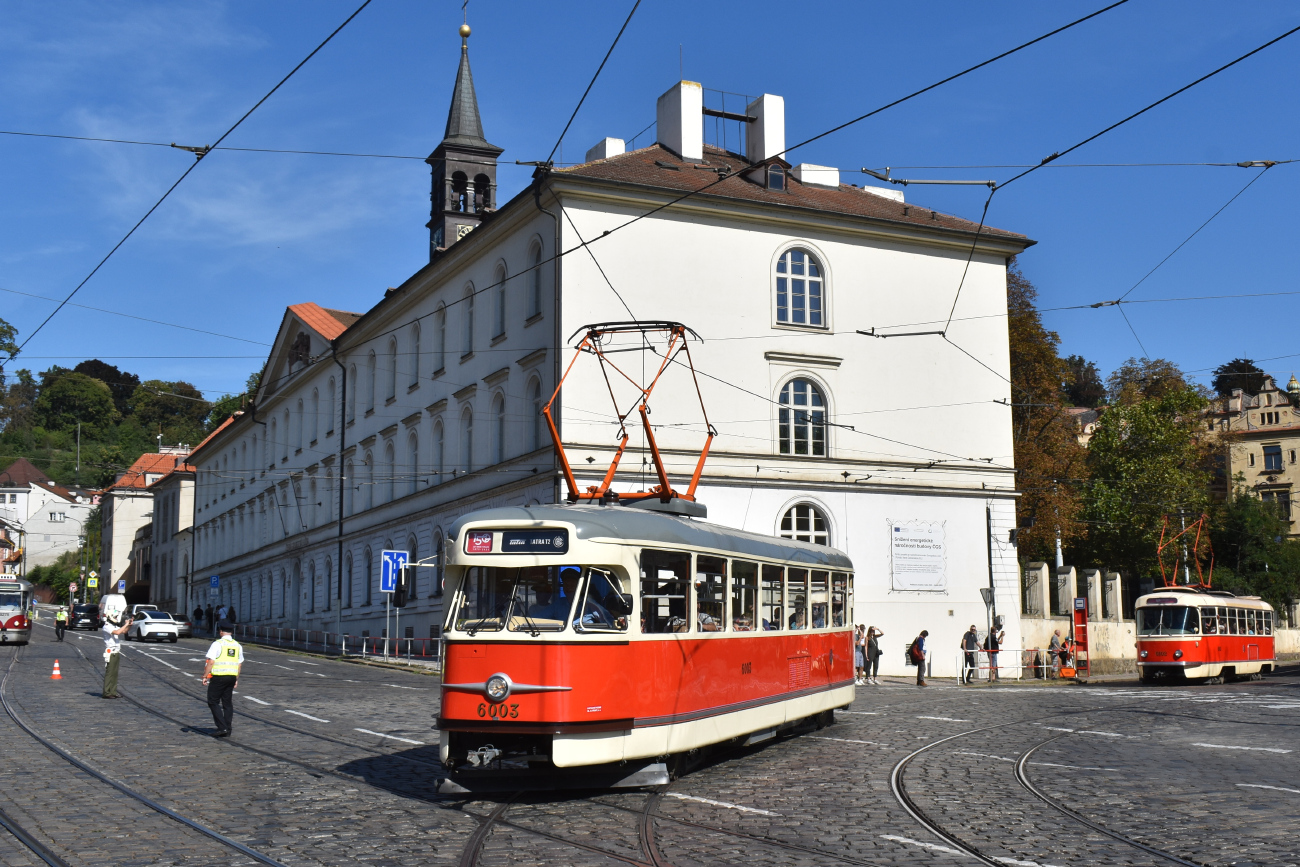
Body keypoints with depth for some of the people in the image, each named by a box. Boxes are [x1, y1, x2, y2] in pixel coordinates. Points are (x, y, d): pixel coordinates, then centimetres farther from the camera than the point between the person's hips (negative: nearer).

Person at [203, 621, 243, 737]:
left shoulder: (217, 644, -9)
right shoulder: (237, 645, 10)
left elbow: (211, 661, -14)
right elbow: (239, 663, 14)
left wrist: (205, 676, -6)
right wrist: (236, 679, 21)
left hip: (218, 677, -6)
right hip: (232, 677, 6)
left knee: (213, 702, 2)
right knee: (227, 703, 11)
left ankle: (222, 727, -8)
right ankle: (227, 730, 10)